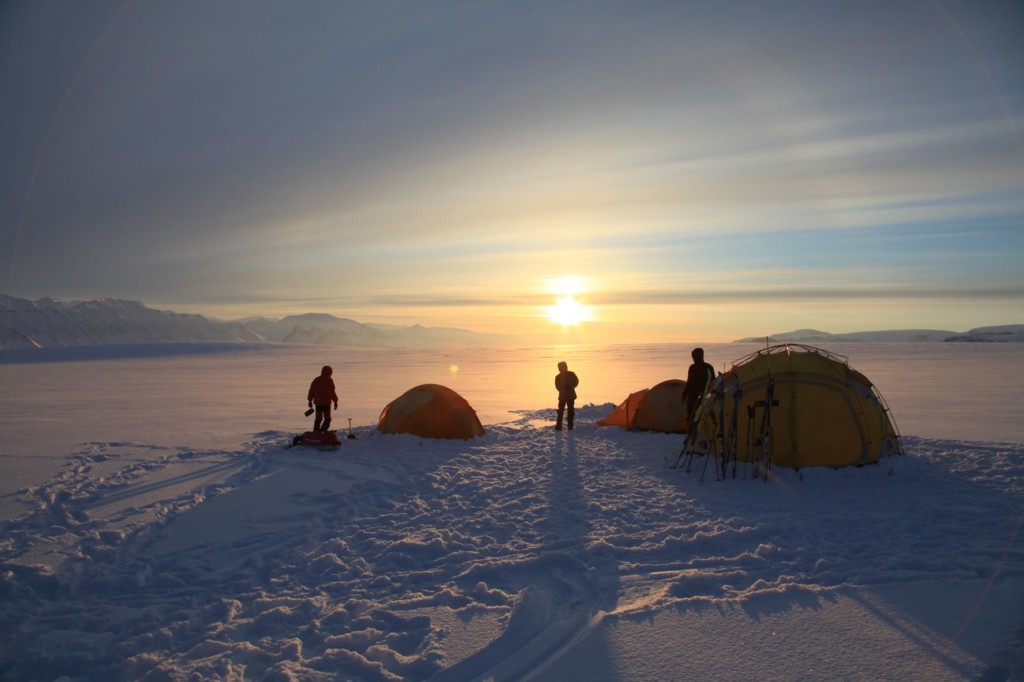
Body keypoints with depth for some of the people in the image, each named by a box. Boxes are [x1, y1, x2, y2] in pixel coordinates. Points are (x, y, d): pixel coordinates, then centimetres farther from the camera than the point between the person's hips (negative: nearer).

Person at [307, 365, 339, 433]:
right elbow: (332, 392, -13)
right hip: (326, 402, -6)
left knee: (318, 418, 15)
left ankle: (315, 431, 14)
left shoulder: (316, 380, 9)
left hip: (317, 402, 6)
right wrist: (335, 402, -9)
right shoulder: (329, 380, -8)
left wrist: (310, 401, 19)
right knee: (327, 418, 1)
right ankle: (323, 431, -12)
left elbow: (311, 391, 12)